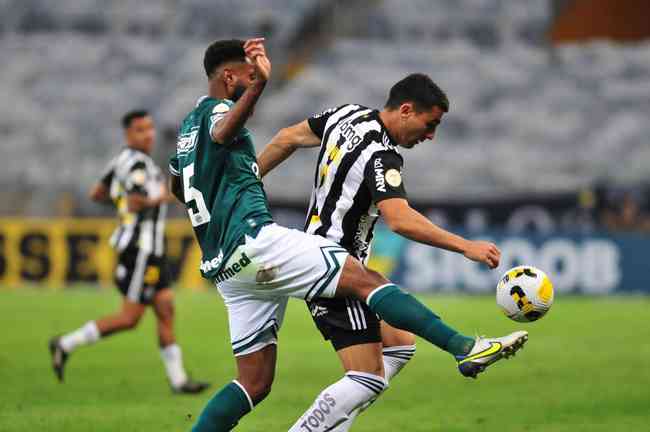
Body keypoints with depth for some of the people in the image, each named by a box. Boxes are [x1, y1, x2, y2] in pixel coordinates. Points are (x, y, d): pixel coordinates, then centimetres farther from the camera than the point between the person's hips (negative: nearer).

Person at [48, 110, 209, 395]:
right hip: (140, 247, -10)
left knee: (166, 310, 7)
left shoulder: (122, 161, 13)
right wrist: (162, 197, -13)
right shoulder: (137, 163, -16)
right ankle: (66, 345, 1)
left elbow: (96, 194, 19)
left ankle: (178, 379, 8)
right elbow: (136, 204, -28)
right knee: (130, 318, -5)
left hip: (151, 249, 10)